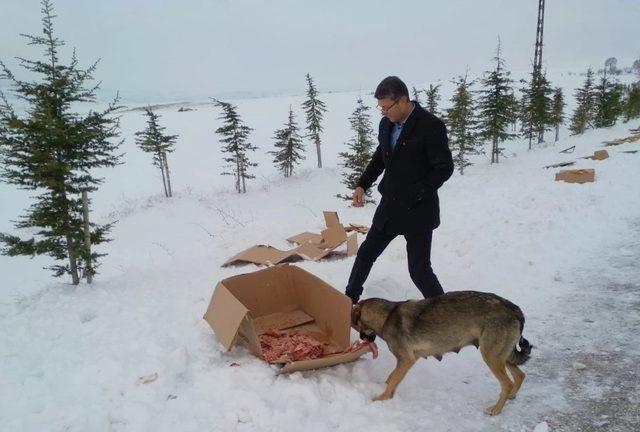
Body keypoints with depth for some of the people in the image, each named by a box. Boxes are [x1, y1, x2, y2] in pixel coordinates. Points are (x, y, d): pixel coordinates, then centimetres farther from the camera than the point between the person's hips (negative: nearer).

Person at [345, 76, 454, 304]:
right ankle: (350, 298, 37)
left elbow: (445, 167, -15)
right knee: (366, 253, 17)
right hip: (389, 208, 7)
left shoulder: (431, 125, -16)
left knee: (419, 270, -2)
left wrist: (415, 194, -20)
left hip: (418, 211, -7)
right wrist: (362, 185, 6)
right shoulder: (386, 124, 4)